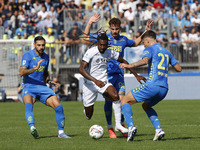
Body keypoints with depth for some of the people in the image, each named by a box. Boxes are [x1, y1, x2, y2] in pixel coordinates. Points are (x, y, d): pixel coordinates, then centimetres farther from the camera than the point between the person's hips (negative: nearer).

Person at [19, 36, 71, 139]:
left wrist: (47, 79, 8)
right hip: (28, 87, -5)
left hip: (42, 87, 5)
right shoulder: (28, 55, -6)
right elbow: (22, 72, -19)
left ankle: (61, 132, 3)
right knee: (28, 105, -36)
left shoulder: (46, 57, 13)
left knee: (58, 106, -9)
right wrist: (35, 68, -32)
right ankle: (32, 128, -56)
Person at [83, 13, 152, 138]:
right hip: (106, 74, -2)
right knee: (109, 100, -2)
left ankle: (121, 125, 3)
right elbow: (86, 37, 4)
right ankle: (110, 128, 7)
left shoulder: (124, 40, 9)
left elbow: (135, 43, 29)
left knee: (121, 98, -9)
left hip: (119, 74, 2)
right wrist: (90, 23, -7)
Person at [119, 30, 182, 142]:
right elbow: (179, 68, 25)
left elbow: (145, 61, -20)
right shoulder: (167, 52, 22)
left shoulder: (150, 49, 2)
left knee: (125, 101, 4)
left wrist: (130, 65, -21)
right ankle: (159, 130, 11)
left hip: (152, 85, -7)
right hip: (164, 89, 7)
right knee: (146, 105, 31)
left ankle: (131, 127, -17)